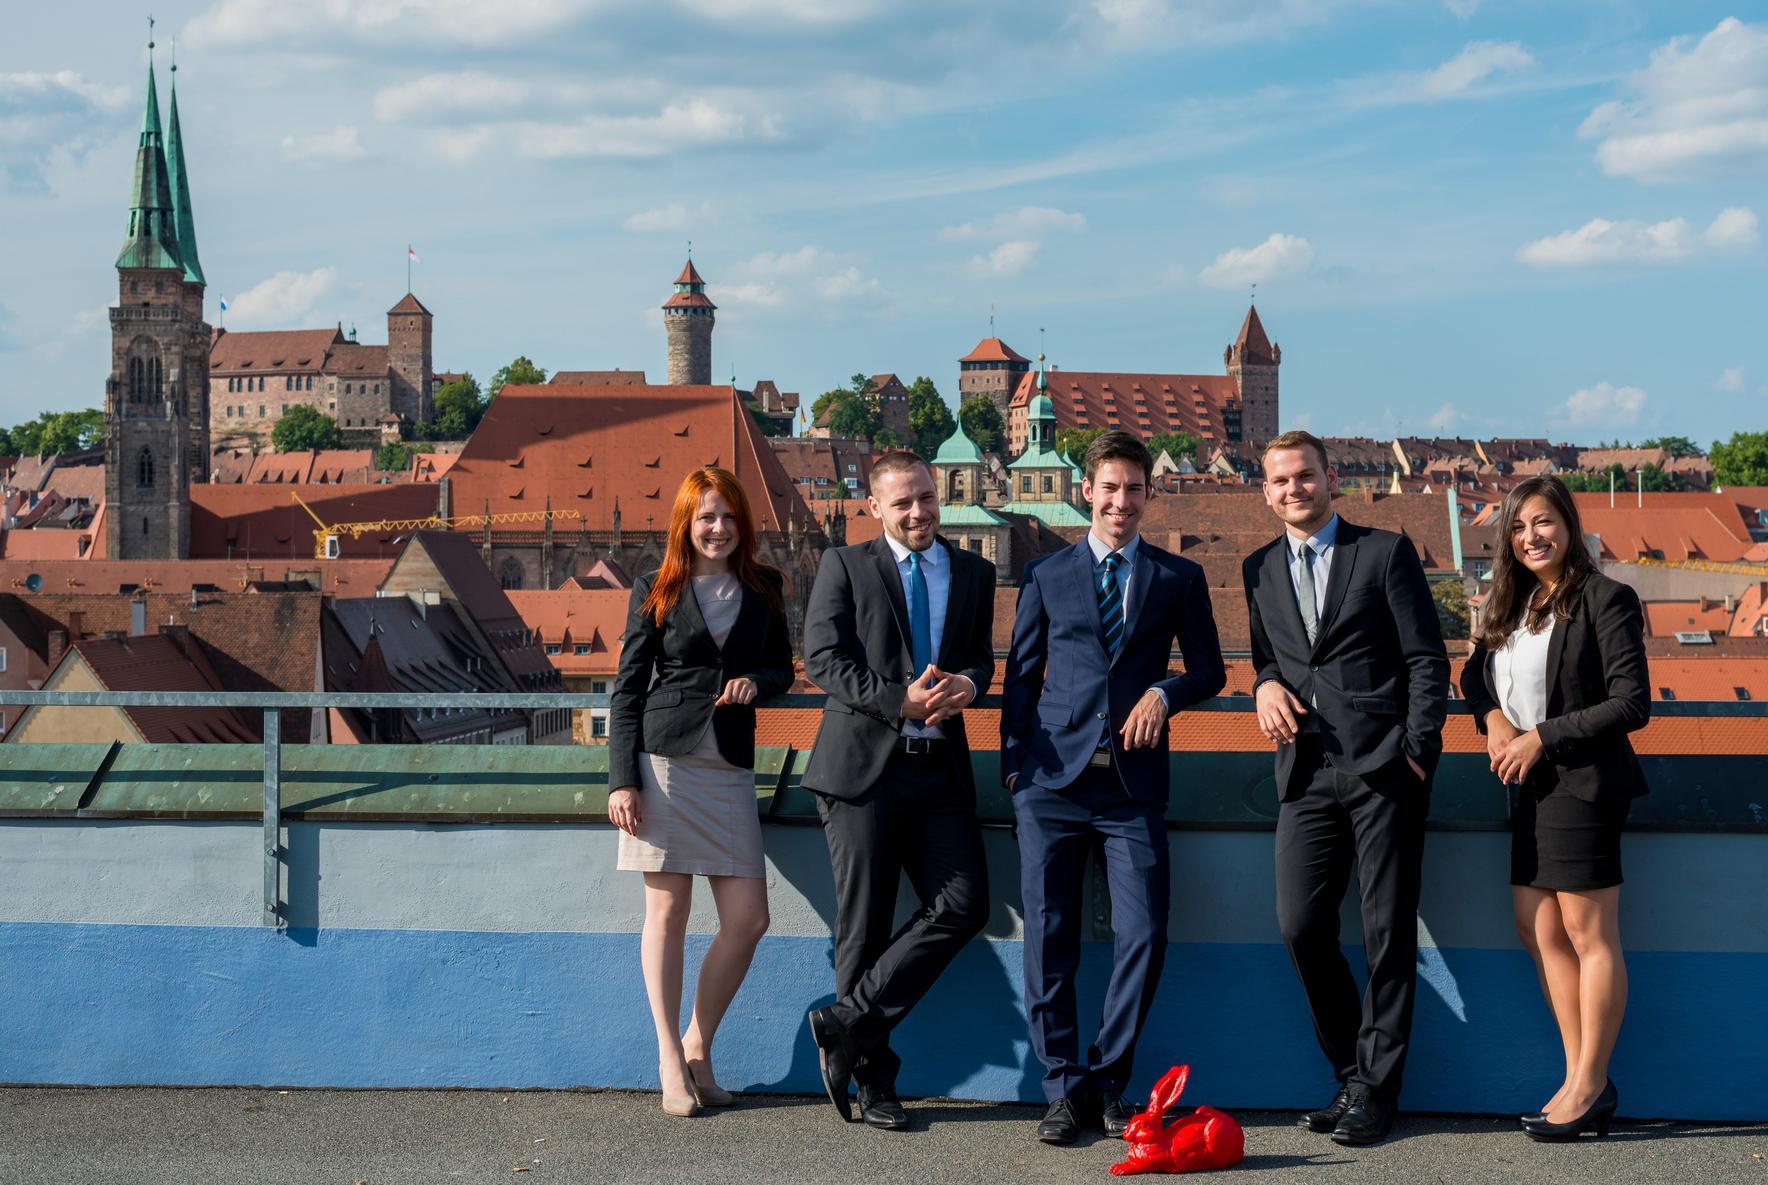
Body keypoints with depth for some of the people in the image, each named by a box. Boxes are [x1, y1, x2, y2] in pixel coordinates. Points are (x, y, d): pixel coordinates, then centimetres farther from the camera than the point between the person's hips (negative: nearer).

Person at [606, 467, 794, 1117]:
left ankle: (698, 1046, 14)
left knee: (748, 918, -3)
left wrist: (756, 682, -5)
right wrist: (623, 780, -5)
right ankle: (670, 1060, 10)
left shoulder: (764, 588, 12)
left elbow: (782, 669, 19)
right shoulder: (655, 592, 4)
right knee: (667, 911, 0)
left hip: (729, 766, 3)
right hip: (663, 759, -3)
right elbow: (628, 687, 3)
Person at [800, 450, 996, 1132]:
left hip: (940, 768, 4)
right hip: (864, 765, -4)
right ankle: (872, 1078, 9)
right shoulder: (845, 566, 4)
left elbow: (982, 657, 15)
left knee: (963, 905, -9)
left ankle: (846, 1024, -1)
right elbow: (822, 658, -5)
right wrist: (900, 699, -16)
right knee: (863, 927, 0)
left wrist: (968, 683, -10)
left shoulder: (973, 574, 16)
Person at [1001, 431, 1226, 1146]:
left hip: (1134, 784, 0)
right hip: (1053, 780, 0)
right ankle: (1063, 1089, 9)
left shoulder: (1178, 578, 11)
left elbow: (1209, 669, 15)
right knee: (1049, 941, -1)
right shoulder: (1046, 577, 12)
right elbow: (1021, 676, 13)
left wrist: (1165, 693, -6)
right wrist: (1013, 762, 4)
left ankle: (1109, 1084, 9)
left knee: (1143, 938, -7)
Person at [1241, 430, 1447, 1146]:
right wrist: (1266, 685, 3)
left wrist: (1418, 753, -8)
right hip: (1307, 771, 4)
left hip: (1382, 767, -4)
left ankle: (1375, 1088, 9)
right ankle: (1352, 1073, 14)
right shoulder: (1260, 570, 17)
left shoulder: (1386, 552, 3)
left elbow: (1428, 661, 1)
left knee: (1389, 933, -1)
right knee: (1301, 926, -3)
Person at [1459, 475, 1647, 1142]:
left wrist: (1542, 737, -14)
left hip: (1583, 782, -8)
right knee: (1539, 932, 9)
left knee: (1589, 935, -3)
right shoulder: (1512, 605, 12)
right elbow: (1474, 672, 23)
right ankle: (1584, 1082, 18)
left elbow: (1632, 703, -14)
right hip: (1532, 787, 9)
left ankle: (1588, 1088, 5)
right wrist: (1492, 716, 1)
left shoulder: (1605, 599, -10)